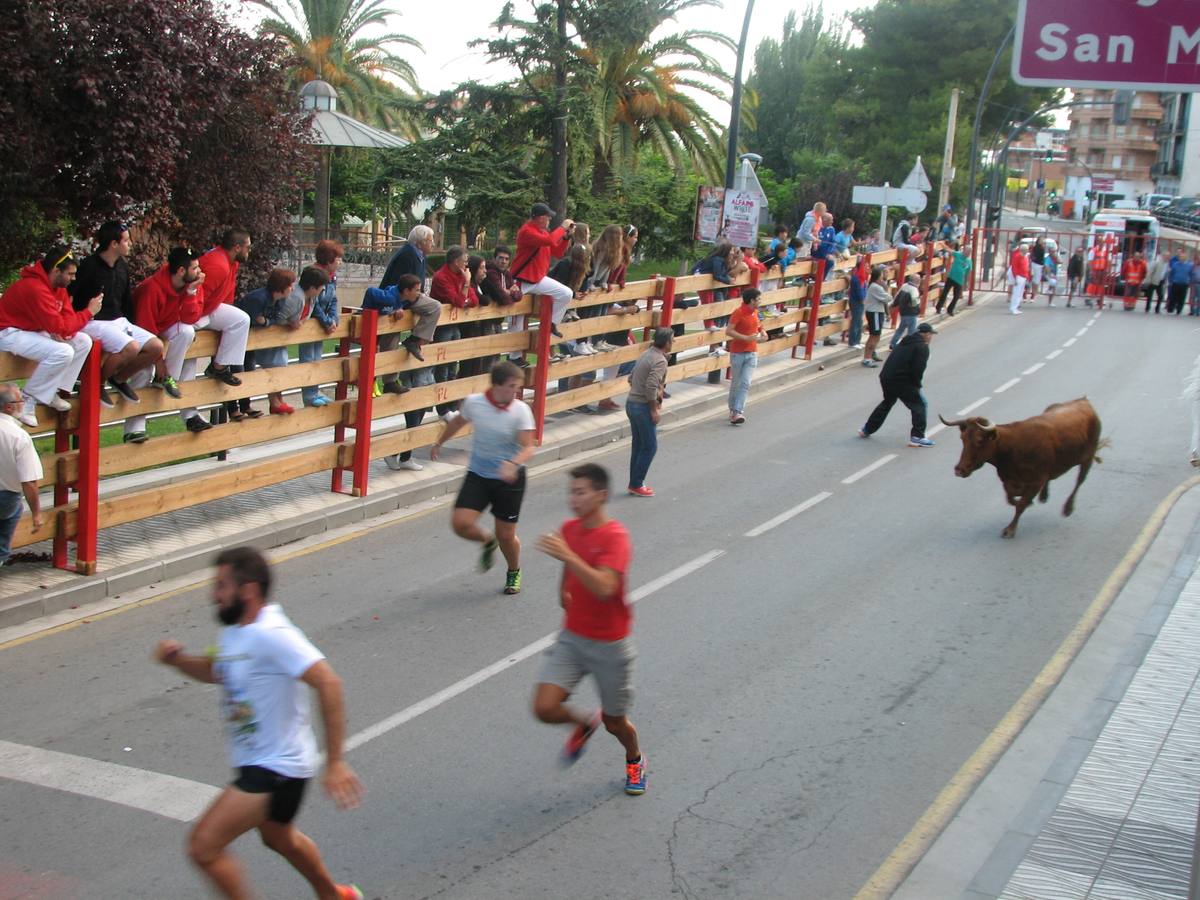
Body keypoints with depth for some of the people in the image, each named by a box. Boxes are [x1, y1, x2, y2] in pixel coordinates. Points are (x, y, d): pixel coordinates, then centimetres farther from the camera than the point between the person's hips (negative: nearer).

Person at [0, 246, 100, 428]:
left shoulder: (59, 287, 3)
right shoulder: (34, 288, -28)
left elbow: (68, 318, 3)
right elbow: (59, 326, -30)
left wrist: (64, 331, -21)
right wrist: (89, 312, -20)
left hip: (36, 331, 10)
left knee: (83, 342, 0)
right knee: (62, 352, -30)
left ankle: (53, 392, 2)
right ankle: (27, 401, -17)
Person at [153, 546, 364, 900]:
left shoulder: (271, 634, -26)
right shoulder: (235, 631, 4)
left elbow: (328, 683, -32)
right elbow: (214, 671, 23)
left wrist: (334, 762, -31)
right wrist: (177, 658, 0)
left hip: (276, 768, -10)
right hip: (257, 762, 10)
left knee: (203, 846, -14)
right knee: (278, 838, 30)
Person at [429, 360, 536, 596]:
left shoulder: (521, 410, -16)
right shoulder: (473, 402, -10)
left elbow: (528, 448, -20)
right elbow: (457, 422, 13)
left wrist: (513, 464, -41)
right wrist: (439, 443, 28)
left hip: (509, 478, -2)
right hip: (477, 474, 2)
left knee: (506, 535, 4)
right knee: (460, 523, -13)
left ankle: (514, 572, 38)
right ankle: (488, 541, 23)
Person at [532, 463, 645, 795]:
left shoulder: (615, 537, -20)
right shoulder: (569, 529, 1)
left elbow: (604, 587, -37)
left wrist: (568, 557, -43)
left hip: (610, 645, -5)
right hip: (572, 638, 5)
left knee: (614, 722, 10)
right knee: (544, 708, -13)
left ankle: (635, 760, 45)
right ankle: (584, 723, 21)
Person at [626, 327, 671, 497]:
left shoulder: (646, 355, 10)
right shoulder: (660, 361, -17)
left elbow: (631, 378, 16)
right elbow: (651, 386, -26)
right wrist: (654, 409, -17)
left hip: (631, 403, 9)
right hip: (643, 407, -9)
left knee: (638, 445, 15)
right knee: (650, 447, 1)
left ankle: (635, 483, 20)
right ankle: (636, 484, 4)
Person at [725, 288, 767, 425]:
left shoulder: (755, 312, 7)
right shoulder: (738, 313, -14)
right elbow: (728, 331, -21)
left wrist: (762, 332, 6)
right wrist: (747, 338, -26)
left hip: (752, 353, 5)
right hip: (737, 353, -5)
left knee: (745, 383, -8)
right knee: (736, 383, 7)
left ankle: (737, 412, -12)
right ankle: (733, 410, 22)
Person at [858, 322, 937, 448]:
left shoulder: (906, 341, 17)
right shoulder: (922, 348, -10)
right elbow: (918, 370, -17)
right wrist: (917, 385, -1)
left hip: (885, 377, 8)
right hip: (901, 382, -8)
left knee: (887, 403, 29)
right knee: (920, 405, 2)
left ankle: (867, 429, 37)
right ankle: (917, 437, -3)